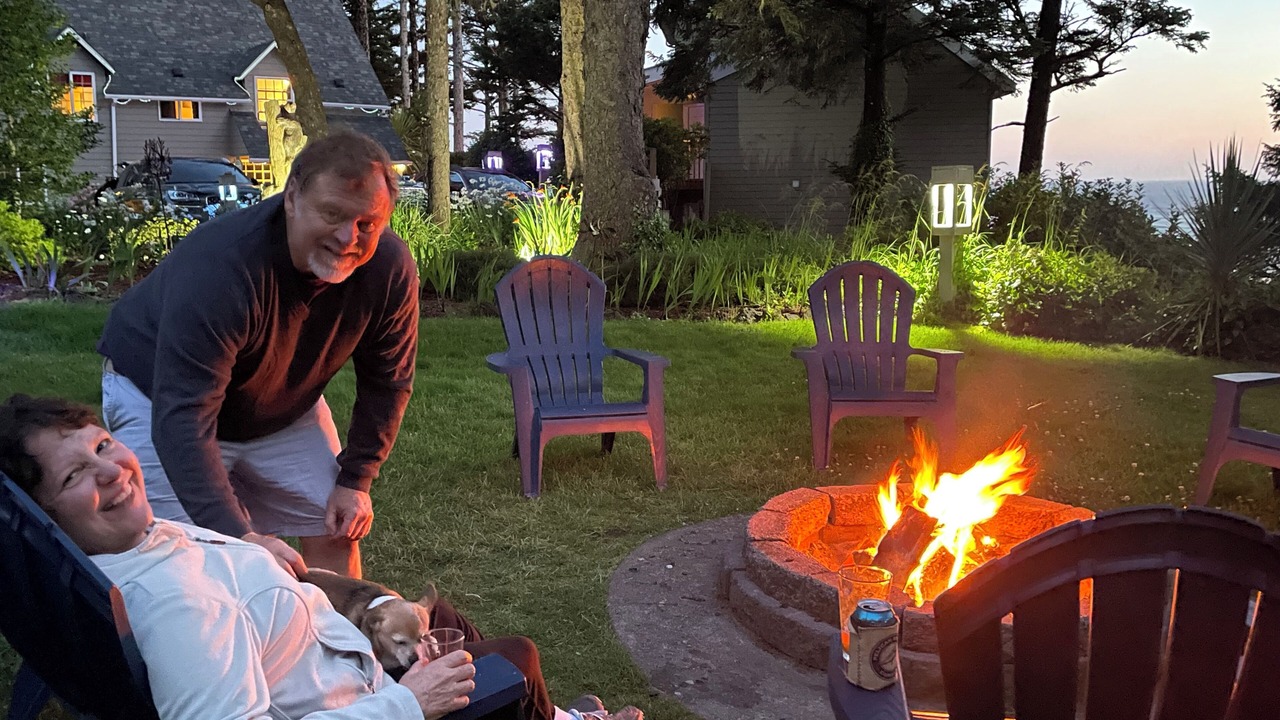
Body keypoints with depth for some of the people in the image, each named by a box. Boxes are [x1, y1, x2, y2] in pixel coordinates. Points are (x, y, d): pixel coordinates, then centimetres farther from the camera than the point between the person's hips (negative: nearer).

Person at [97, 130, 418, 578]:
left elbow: (386, 383, -7)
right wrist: (240, 534, -50)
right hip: (159, 391, -4)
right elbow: (183, 420, -42)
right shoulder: (219, 268, -39)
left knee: (338, 529, 3)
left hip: (283, 403, 5)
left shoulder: (390, 268, -23)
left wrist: (355, 481, -9)